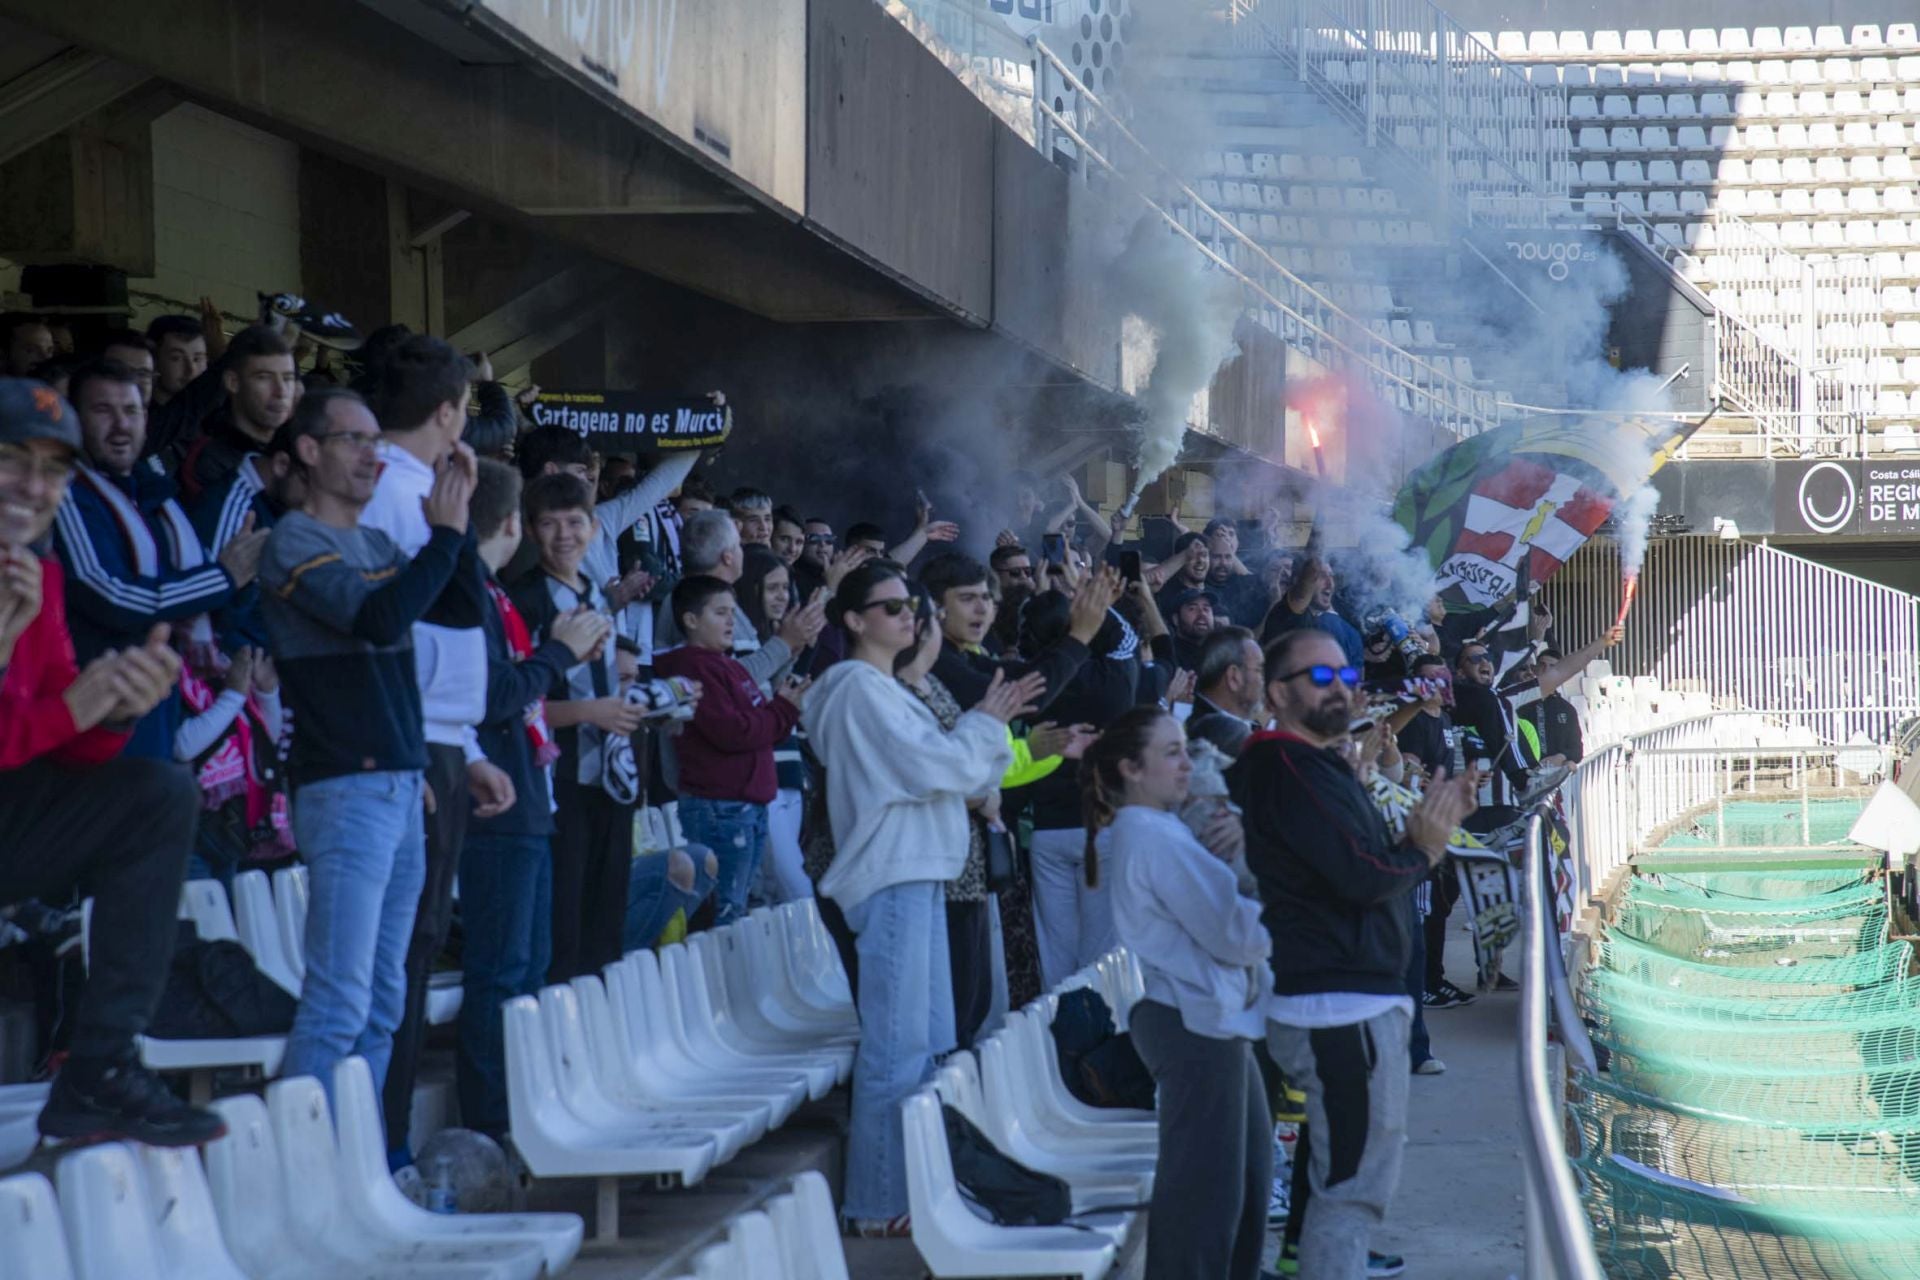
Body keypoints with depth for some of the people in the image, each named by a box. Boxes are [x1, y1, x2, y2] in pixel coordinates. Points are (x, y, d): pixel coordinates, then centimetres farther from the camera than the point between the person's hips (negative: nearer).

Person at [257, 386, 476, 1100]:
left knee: (383, 1003, 10)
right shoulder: (294, 543, -7)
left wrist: (458, 521, 7)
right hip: (344, 787, -8)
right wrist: (445, 536, -12)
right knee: (338, 1002, -13)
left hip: (402, 786, 9)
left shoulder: (380, 545, 18)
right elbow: (377, 619, -21)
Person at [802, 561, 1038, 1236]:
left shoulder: (887, 690, 20)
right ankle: (878, 1204, -6)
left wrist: (988, 725, 7)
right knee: (897, 1045, -10)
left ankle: (918, 1188, 20)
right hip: (890, 877, -11)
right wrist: (985, 722, -2)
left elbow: (950, 770, 21)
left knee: (931, 1043, 13)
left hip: (919, 875, 11)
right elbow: (933, 767, -17)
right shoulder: (860, 687, -11)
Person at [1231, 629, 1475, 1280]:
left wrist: (1428, 829, 2)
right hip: (1343, 1007, -11)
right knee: (1351, 1186, -7)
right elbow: (1364, 878, -23)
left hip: (1352, 1000, 11)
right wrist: (1423, 848, -5)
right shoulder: (1289, 770, -16)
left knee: (1340, 1178, 19)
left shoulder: (1317, 763, 17)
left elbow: (1374, 869, 17)